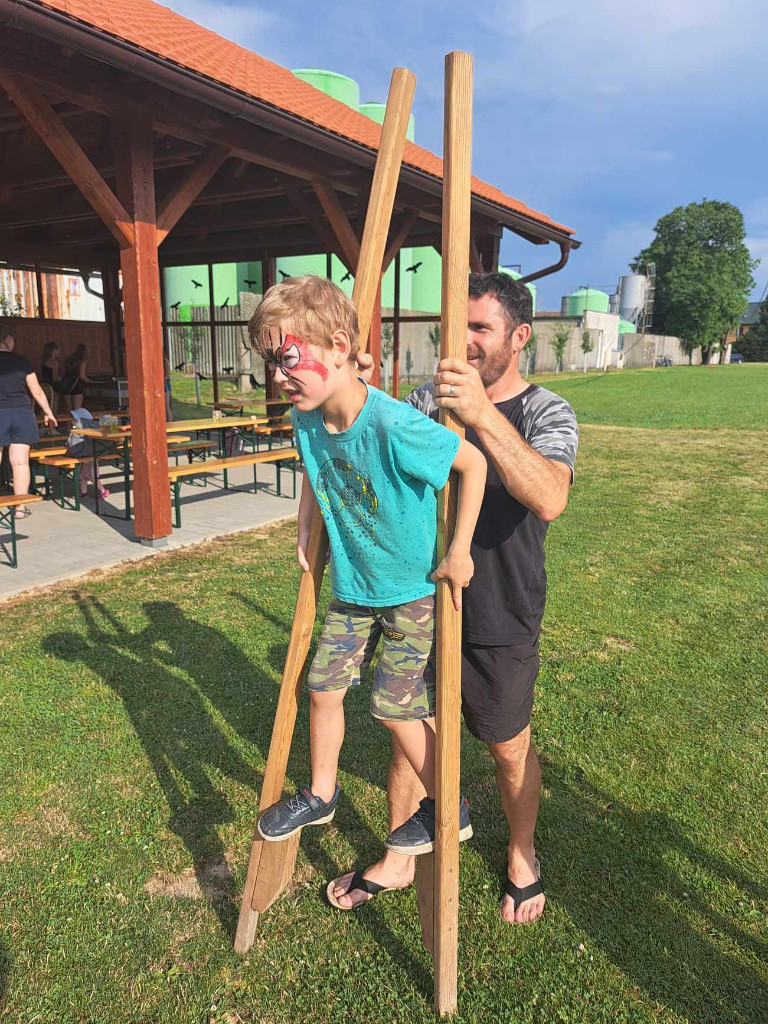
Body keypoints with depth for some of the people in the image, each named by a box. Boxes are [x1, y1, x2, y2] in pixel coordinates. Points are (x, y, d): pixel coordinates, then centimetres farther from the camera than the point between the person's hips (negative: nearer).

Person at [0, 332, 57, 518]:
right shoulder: (22, 361, 5)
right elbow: (37, 392, 7)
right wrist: (48, 413, 19)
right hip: (22, 412, 2)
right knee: (20, 462, 2)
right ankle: (21, 507, 4)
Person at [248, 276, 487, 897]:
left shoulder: (394, 426, -33)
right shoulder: (306, 420, -9)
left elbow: (474, 462, -22)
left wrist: (459, 551, -19)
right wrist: (305, 528, 9)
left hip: (412, 590, -7)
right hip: (352, 586, 7)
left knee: (396, 707, 3)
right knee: (323, 686, 14)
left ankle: (447, 809, 30)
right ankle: (321, 794, 39)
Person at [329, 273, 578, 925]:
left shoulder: (547, 414, -13)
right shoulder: (428, 400, 0)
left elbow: (548, 499, -33)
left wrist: (483, 415, -45)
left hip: (500, 627, -3)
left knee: (509, 750, 16)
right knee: (408, 736, 17)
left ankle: (522, 858, 45)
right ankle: (398, 860, 41)